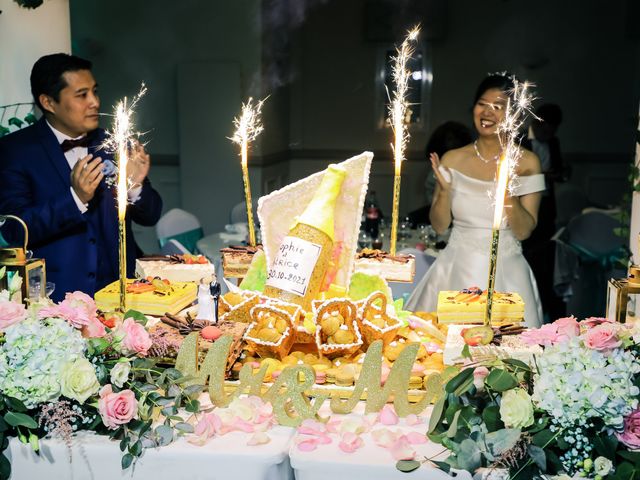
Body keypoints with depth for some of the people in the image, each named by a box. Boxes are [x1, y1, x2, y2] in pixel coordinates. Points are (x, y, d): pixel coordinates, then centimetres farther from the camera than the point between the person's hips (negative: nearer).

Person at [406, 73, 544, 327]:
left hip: (505, 272, -1)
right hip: (457, 269, 1)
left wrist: (508, 193, -22)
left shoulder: (526, 163, -5)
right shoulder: (452, 160, 0)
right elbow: (439, 225, 2)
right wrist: (444, 190, -15)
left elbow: (524, 231, -7)